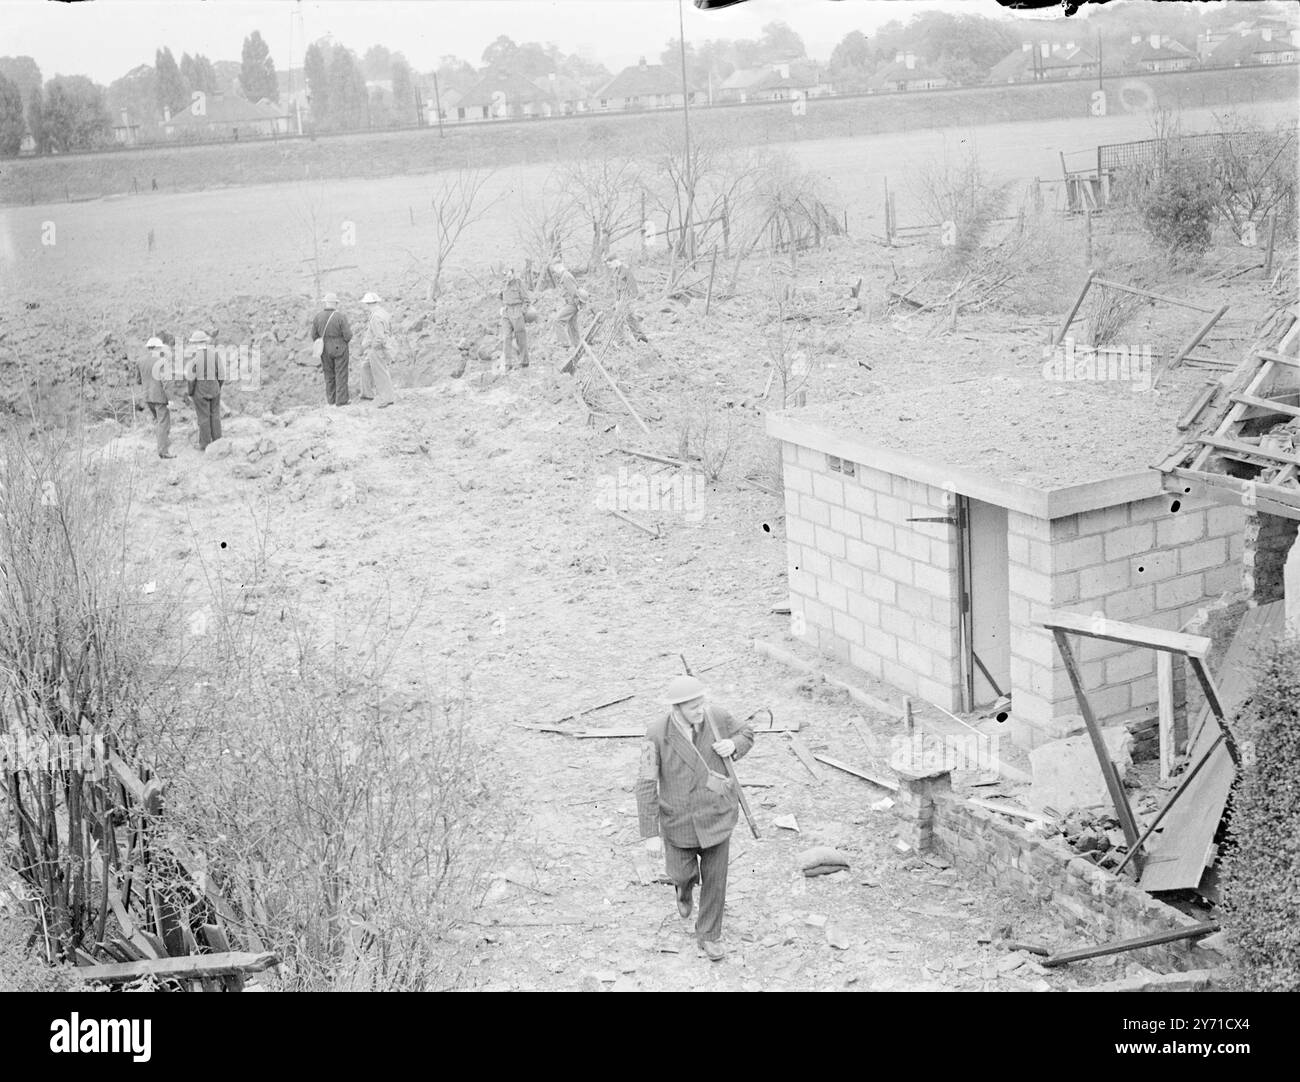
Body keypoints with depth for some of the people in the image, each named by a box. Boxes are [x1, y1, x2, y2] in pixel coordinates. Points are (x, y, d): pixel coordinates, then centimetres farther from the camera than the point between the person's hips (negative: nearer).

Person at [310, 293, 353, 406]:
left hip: (325, 350, 4)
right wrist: (349, 331, 7)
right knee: (341, 375, 5)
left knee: (329, 375, 16)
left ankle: (331, 400, 21)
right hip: (340, 349, -4)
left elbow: (314, 336, 0)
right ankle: (341, 401, 5)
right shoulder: (341, 317, -17)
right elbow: (348, 336, -16)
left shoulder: (317, 317, -5)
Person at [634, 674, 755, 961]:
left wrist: (733, 745, -25)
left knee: (714, 877, 11)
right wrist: (651, 833, -18)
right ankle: (685, 883, 58)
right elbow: (647, 785, -20)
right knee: (680, 872, 18)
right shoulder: (657, 733, -26)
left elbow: (746, 735, 1)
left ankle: (709, 935, 35)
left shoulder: (716, 716, -20)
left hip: (715, 812, 1)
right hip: (679, 816, -1)